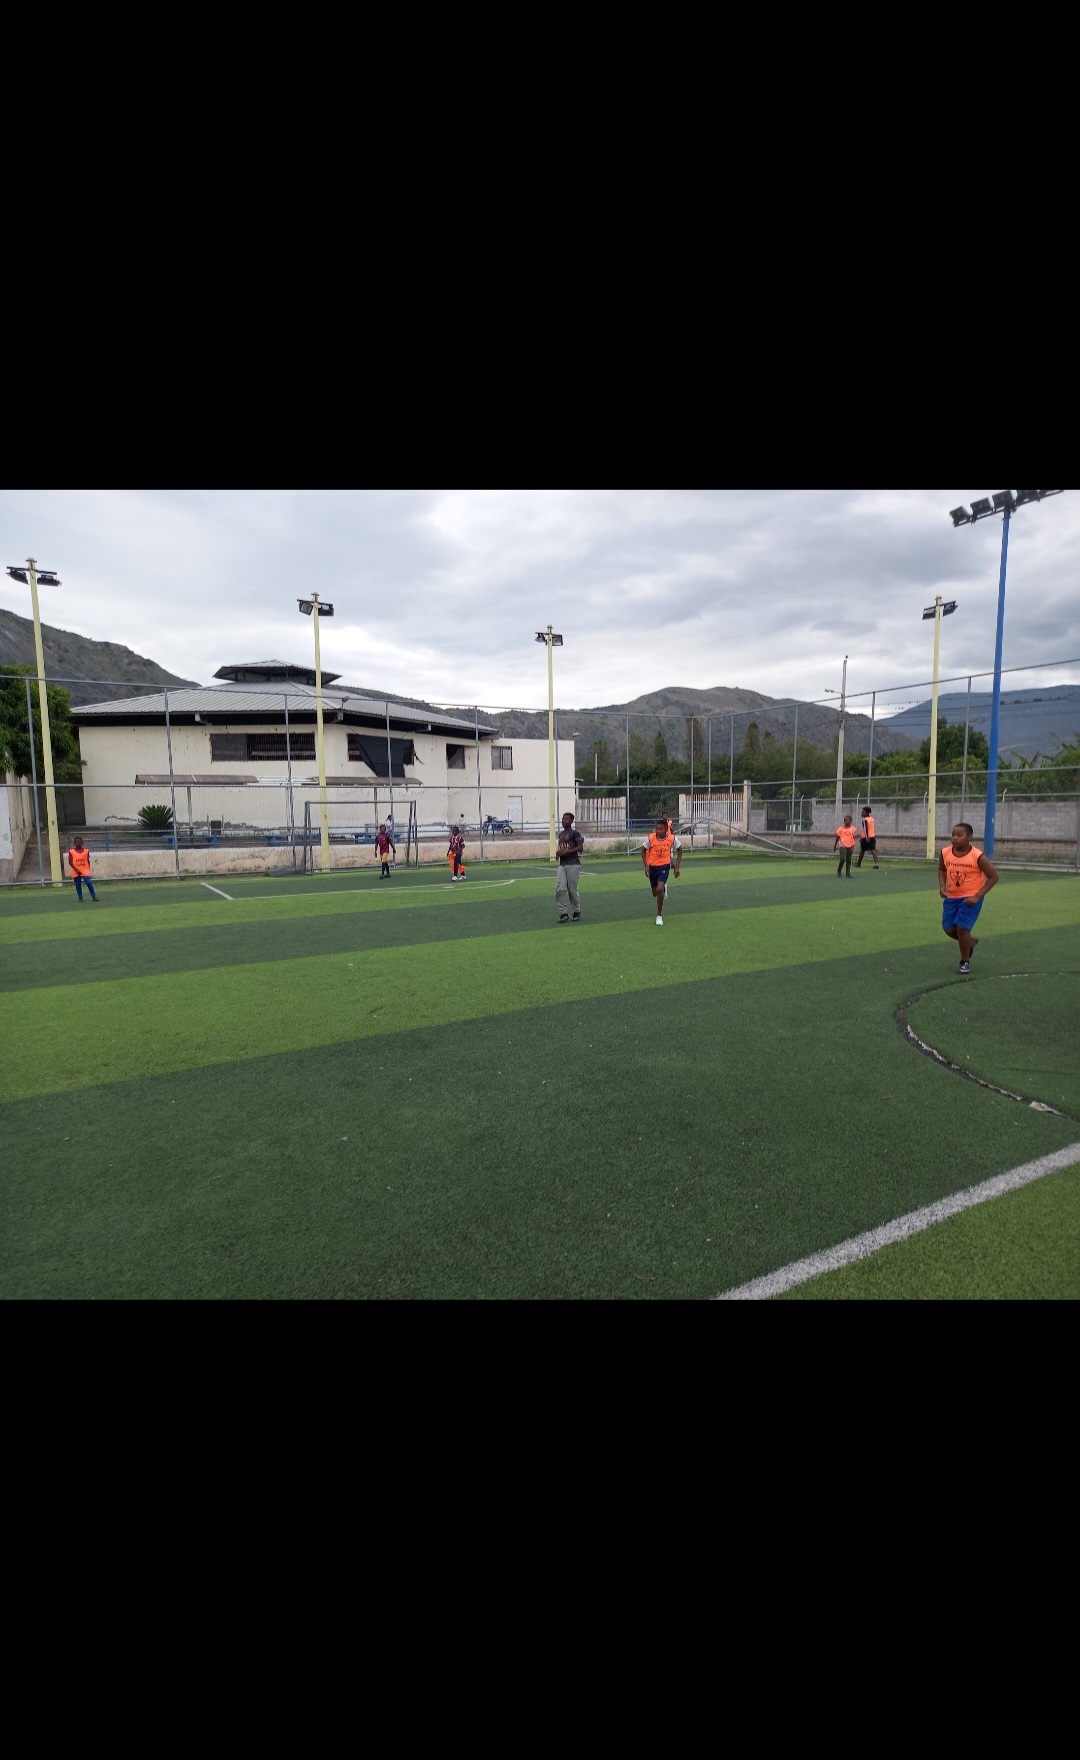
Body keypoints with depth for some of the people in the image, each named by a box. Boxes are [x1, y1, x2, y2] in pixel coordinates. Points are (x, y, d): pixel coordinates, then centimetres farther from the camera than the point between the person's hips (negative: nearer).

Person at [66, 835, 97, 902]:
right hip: (76, 872, 0)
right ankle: (80, 898, 16)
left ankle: (94, 896, -5)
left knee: (89, 883, -11)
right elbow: (70, 862, -4)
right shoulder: (71, 852, -2)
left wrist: (88, 869, 6)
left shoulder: (86, 851, 4)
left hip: (85, 871, 0)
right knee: (78, 885, 7)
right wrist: (76, 870, -13)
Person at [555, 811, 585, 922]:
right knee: (559, 889, -6)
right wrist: (558, 852, 8)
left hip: (573, 864, -6)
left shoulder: (575, 833, -5)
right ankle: (563, 913, -1)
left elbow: (581, 847, -15)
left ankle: (577, 912, 17)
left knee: (572, 889, -1)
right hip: (562, 864, 6)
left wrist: (566, 851, -20)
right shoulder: (561, 834, 18)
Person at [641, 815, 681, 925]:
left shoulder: (672, 838, -15)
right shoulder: (650, 838, -16)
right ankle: (664, 888, 53)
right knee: (655, 893, 13)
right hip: (652, 866, 2)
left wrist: (677, 867, -2)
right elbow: (643, 850, 0)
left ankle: (659, 916, -6)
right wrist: (646, 866, -9)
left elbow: (679, 850, 3)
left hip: (664, 866, -2)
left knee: (659, 889, -22)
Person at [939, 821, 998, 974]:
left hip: (971, 898, -5)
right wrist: (942, 886, -4)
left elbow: (994, 877, -12)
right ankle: (971, 941, 40)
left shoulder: (977, 856, -22)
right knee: (948, 928, 7)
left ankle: (965, 962, 11)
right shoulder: (945, 853, -9)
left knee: (962, 928, -11)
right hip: (951, 897, 5)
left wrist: (978, 896, -17)